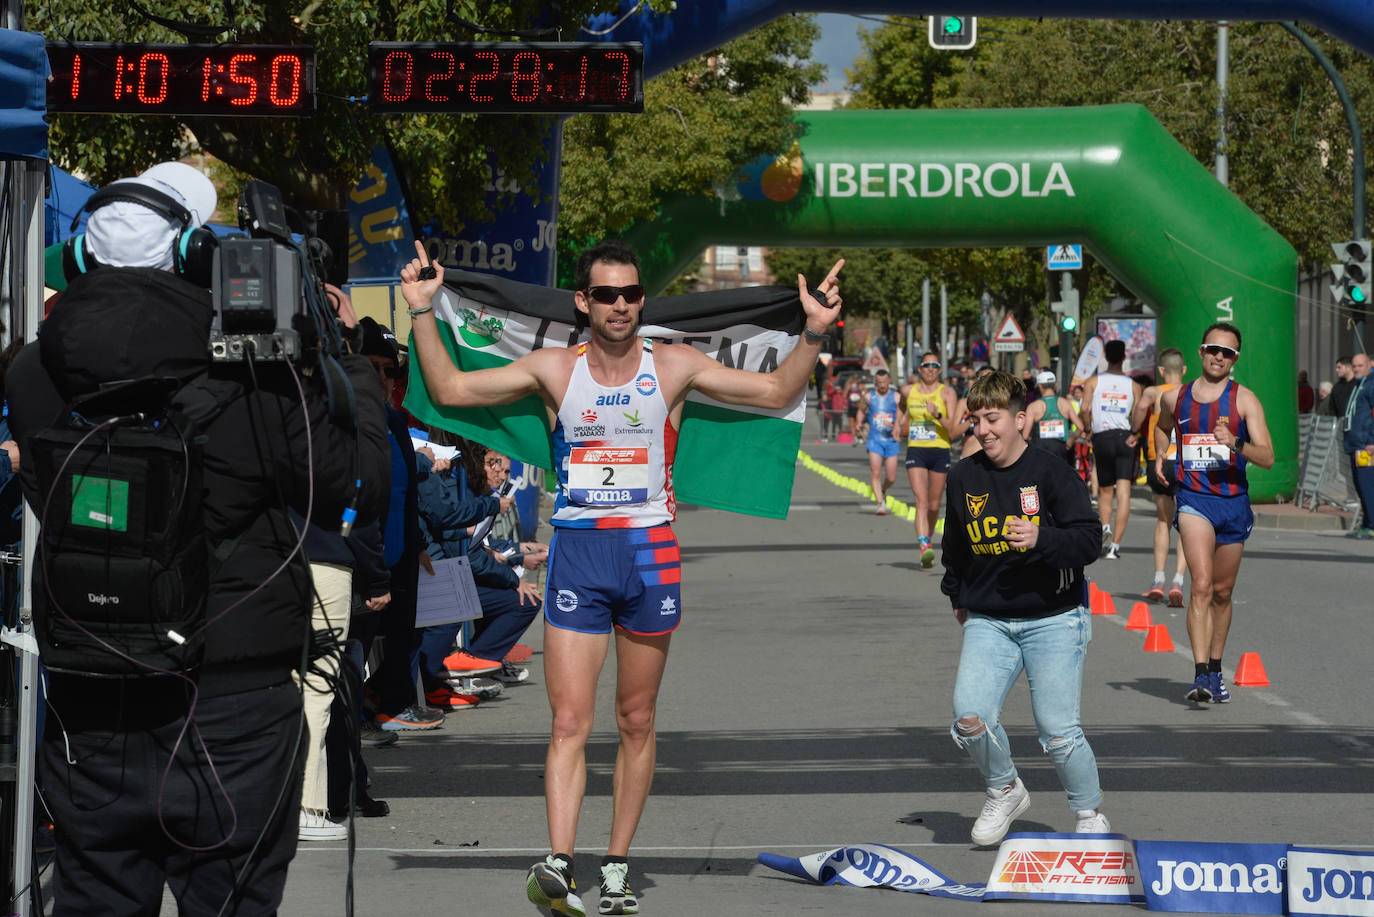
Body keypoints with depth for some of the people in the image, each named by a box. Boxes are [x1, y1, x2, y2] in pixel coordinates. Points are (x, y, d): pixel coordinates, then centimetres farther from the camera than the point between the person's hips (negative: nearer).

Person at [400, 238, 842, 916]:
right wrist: (422, 313, -5)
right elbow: (449, 390, 4)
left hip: (649, 553, 1)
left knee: (636, 723, 7)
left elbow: (775, 393, 2)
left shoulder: (673, 366, 2)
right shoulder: (554, 369, 3)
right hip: (576, 553, -1)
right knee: (570, 725, -10)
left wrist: (814, 332, -11)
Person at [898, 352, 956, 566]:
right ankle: (924, 547, -28)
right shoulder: (908, 391, 5)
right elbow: (901, 406, 31)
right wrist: (900, 422, 18)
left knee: (934, 505, 9)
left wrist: (937, 415, -26)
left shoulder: (946, 392, -2)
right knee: (921, 501, -16)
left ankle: (926, 540, 32)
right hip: (916, 451, 0)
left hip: (940, 451, 0)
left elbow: (953, 427, -11)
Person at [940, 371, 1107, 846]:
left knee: (1058, 732, -7)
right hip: (988, 622, 4)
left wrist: (1041, 539, -29)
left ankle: (1090, 814, 17)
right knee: (969, 718, -14)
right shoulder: (964, 477, 6)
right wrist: (958, 597, 29)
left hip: (1053, 619, -3)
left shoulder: (1051, 471, -7)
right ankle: (1004, 791, 14)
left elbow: (1088, 540, -13)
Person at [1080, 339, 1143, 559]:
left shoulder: (1094, 381, 6)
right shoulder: (1133, 385, 6)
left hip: (1102, 437, 1)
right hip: (1125, 437, -1)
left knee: (1105, 491, 16)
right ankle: (1115, 544, -12)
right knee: (1123, 493, -4)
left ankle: (1105, 527, -10)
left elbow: (1085, 409, -8)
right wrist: (1135, 436, 8)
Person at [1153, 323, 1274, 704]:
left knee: (1222, 592, 13)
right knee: (1202, 585, -18)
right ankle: (1200, 676, -24)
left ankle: (1215, 669, 31)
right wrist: (1160, 453, 10)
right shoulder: (1174, 398, 6)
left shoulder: (1244, 399, -1)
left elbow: (1267, 457, -8)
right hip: (1193, 499, -1)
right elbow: (1162, 427, 30)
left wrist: (1236, 444, -26)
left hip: (1234, 502, 1)